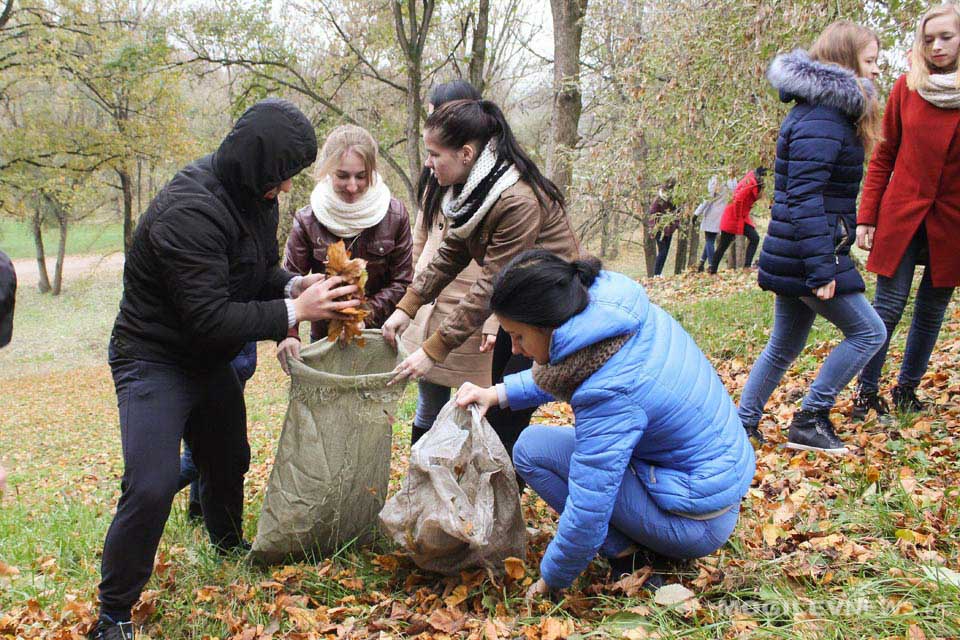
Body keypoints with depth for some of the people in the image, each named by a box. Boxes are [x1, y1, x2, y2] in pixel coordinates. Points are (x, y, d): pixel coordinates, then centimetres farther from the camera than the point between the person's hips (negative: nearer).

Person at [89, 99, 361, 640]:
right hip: (155, 361, -9)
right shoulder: (190, 211, -31)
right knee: (151, 488, -19)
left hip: (210, 362, 9)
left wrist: (295, 284, -11)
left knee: (229, 458, 24)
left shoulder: (253, 195, -2)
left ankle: (229, 544, 53)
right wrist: (295, 310, -28)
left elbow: (261, 270, 11)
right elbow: (209, 317, -32)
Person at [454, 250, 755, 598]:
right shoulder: (626, 307, -7)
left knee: (532, 448, -10)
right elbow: (557, 372, 14)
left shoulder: (609, 394, -31)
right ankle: (650, 547, 16)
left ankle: (630, 558, -4)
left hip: (697, 524, -9)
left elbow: (587, 516, -24)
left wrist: (550, 580, -8)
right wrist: (499, 393, 5)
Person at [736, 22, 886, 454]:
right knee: (868, 332, 0)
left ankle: (743, 424, 22)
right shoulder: (822, 119, -17)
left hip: (792, 257, 10)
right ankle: (809, 422, 5)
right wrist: (821, 268, -27)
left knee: (785, 346, 16)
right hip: (805, 255, -10)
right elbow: (805, 196, -24)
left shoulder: (824, 111, 16)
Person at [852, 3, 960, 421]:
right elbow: (883, 157, 4)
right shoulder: (907, 87, 2)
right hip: (901, 214, -1)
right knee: (888, 307, -4)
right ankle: (866, 393, 8)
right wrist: (866, 217, -2)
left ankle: (907, 389, 23)